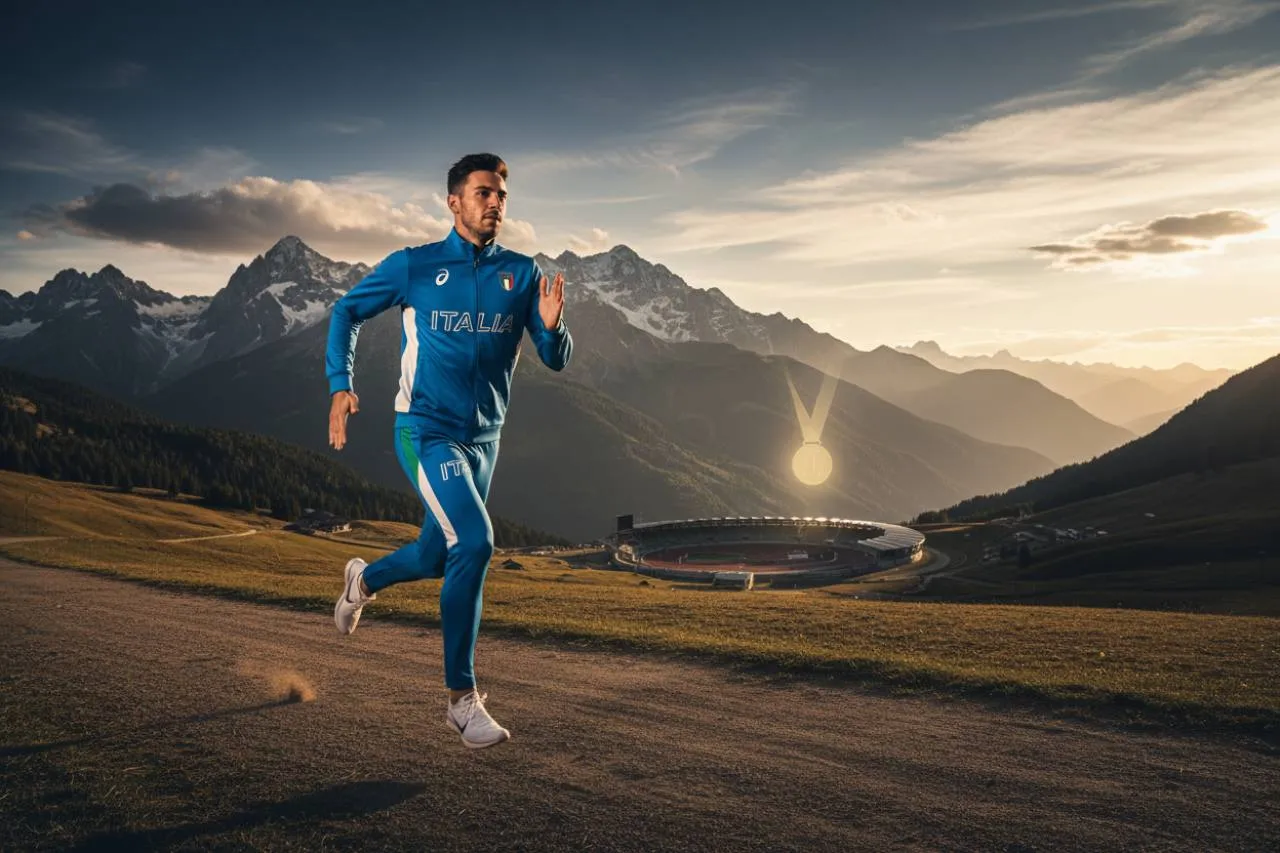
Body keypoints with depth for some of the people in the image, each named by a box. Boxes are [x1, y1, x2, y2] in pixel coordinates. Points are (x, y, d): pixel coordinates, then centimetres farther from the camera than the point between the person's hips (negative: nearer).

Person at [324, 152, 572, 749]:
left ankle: (363, 579, 52)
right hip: (427, 431, -5)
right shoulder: (413, 266, -4)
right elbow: (347, 311, 8)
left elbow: (556, 361, 0)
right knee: (475, 544, -21)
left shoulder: (522, 274, 3)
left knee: (436, 556, 17)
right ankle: (462, 698, -9)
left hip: (484, 440, 5)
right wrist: (340, 385, -5)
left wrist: (550, 326, -22)